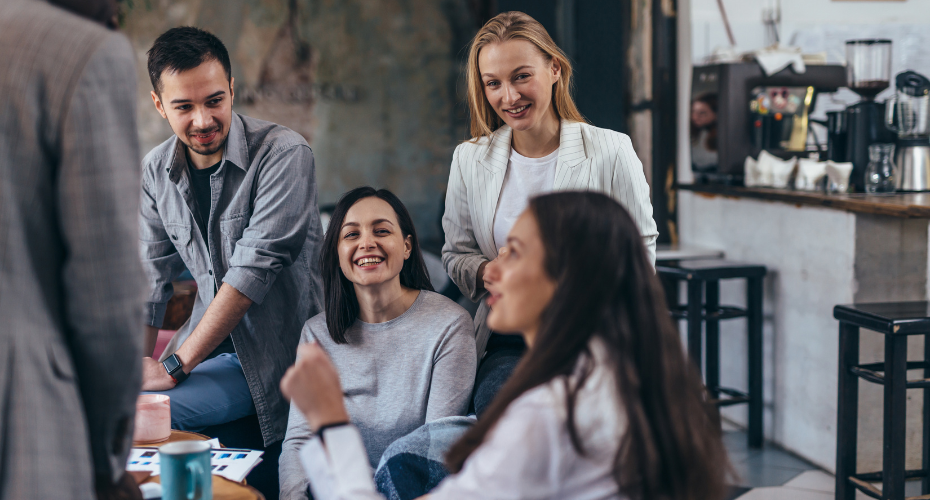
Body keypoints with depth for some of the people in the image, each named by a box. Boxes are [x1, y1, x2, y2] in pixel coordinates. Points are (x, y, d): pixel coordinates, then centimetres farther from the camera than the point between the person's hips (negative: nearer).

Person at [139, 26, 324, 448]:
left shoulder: (283, 154, -16)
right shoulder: (155, 170, 4)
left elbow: (254, 267, -21)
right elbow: (150, 275, 9)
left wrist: (175, 366, -21)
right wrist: (135, 364, -5)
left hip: (273, 352, -6)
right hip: (207, 343, 6)